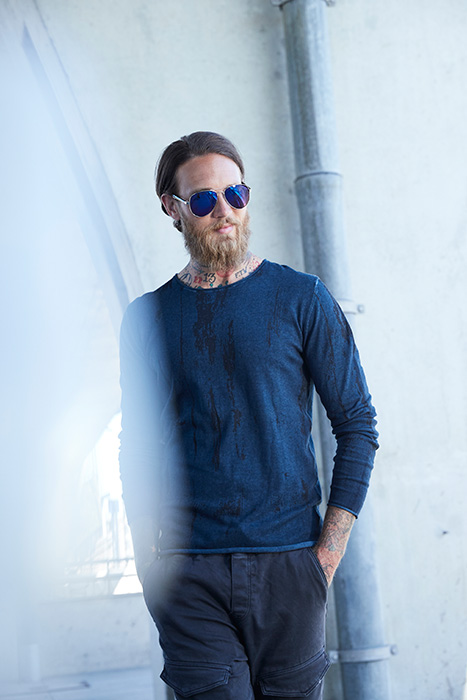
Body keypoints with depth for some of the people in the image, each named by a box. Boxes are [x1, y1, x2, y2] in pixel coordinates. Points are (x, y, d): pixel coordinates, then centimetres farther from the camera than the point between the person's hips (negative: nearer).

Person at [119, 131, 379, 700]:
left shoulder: (302, 299, 2)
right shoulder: (145, 318, 7)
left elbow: (357, 425, 2)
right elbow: (136, 448, 12)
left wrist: (327, 555, -4)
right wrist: (147, 561, 2)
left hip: (287, 564, 0)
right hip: (188, 573, 1)